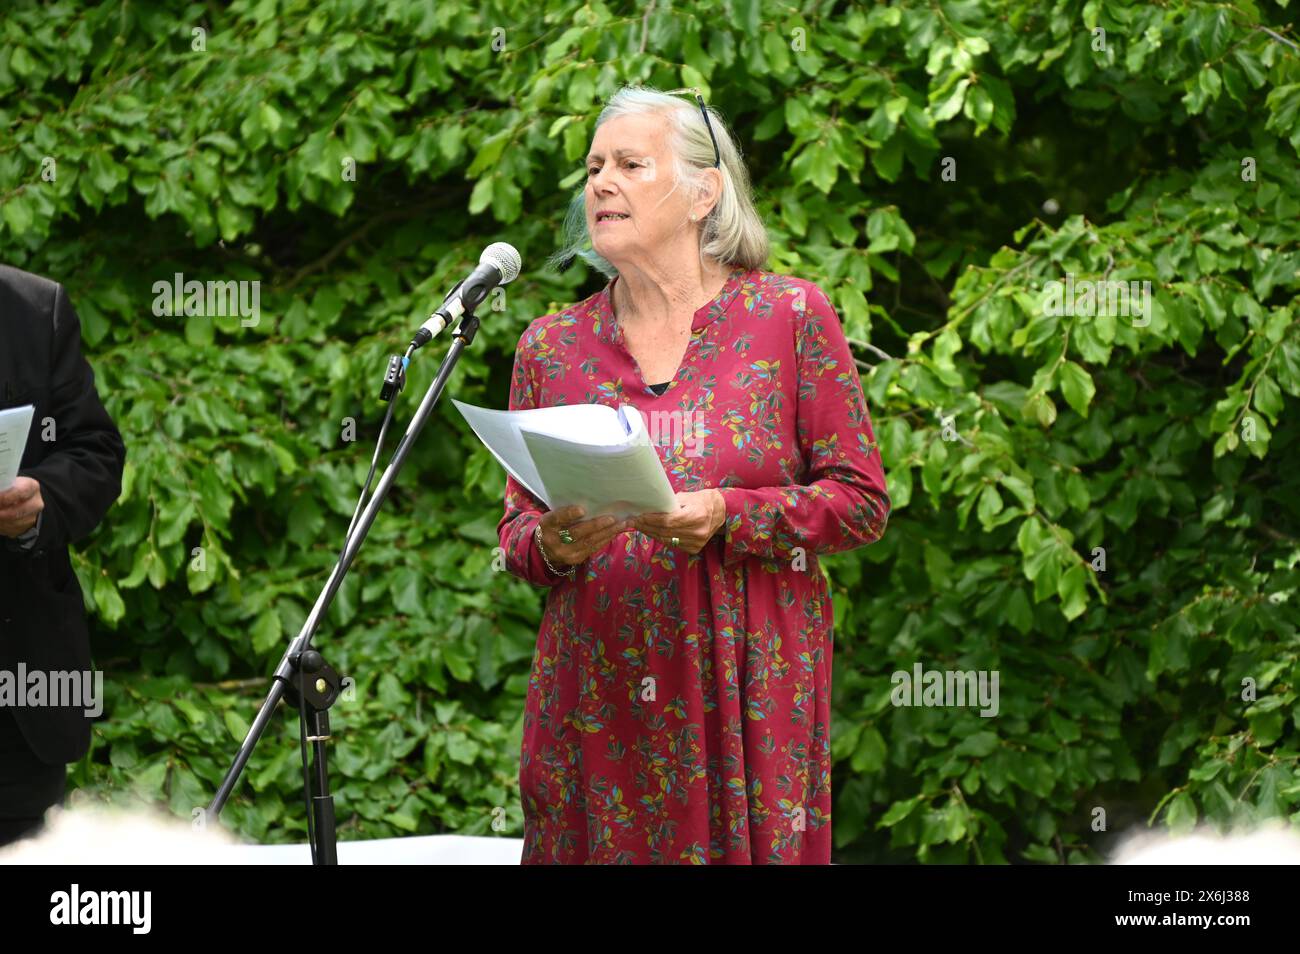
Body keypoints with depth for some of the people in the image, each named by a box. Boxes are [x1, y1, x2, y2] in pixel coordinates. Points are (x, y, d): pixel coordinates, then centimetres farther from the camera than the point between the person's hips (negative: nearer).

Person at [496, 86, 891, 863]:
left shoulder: (791, 318, 2)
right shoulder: (551, 346, 10)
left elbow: (862, 502, 0)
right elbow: (517, 530, 13)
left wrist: (726, 518, -14)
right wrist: (554, 544, -11)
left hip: (752, 677, -2)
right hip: (599, 690, 2)